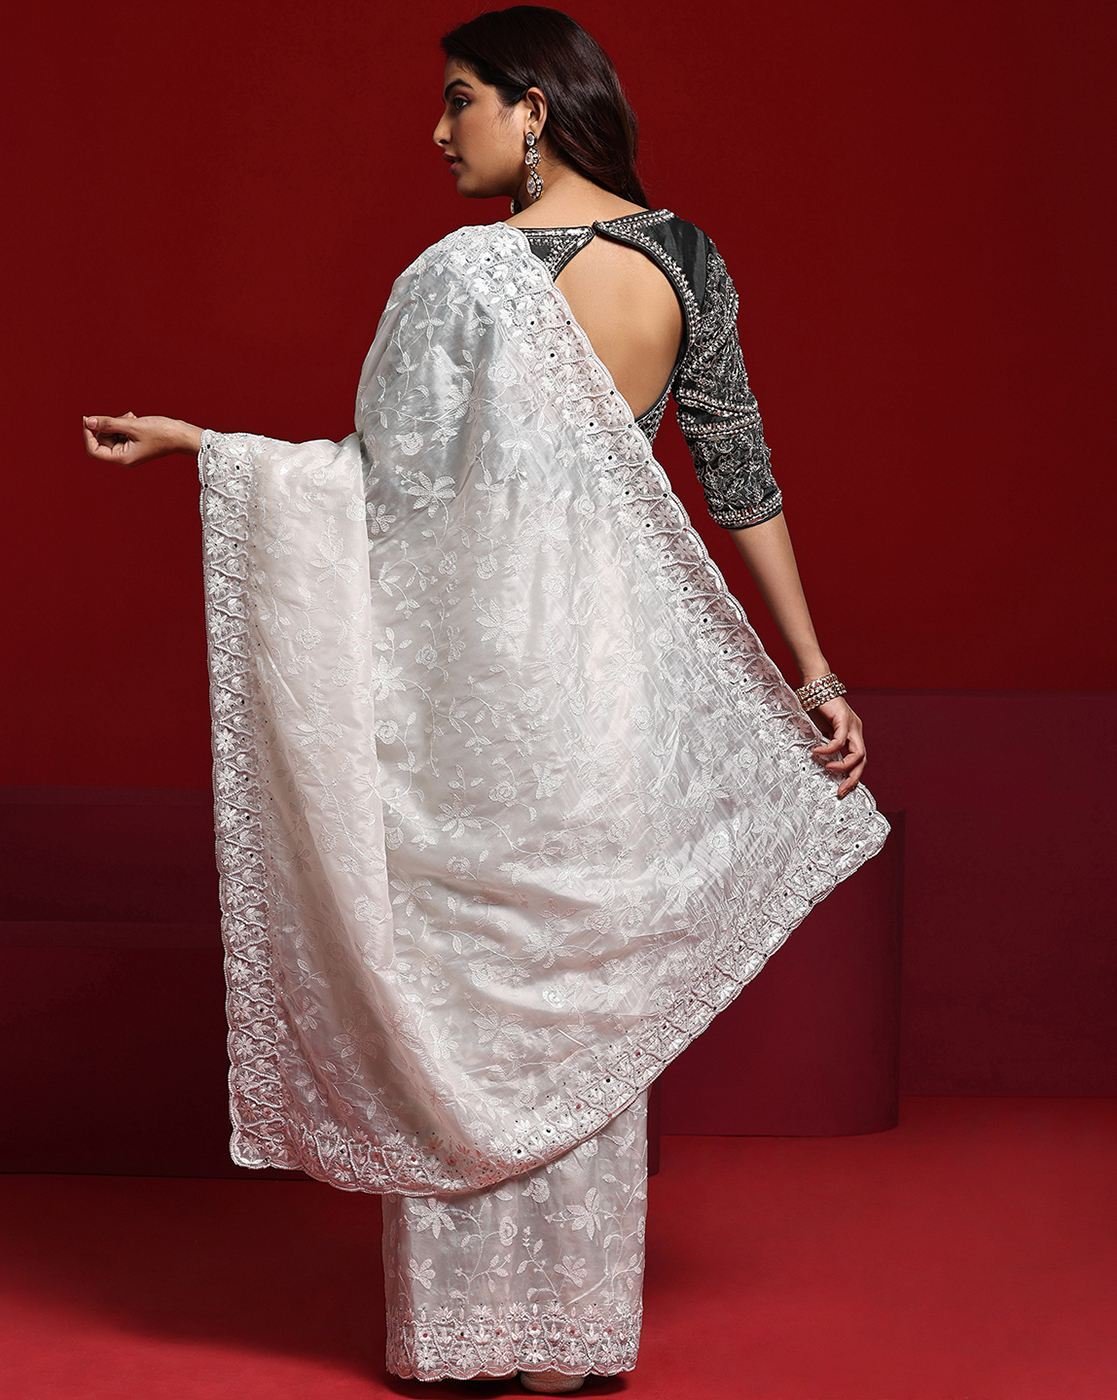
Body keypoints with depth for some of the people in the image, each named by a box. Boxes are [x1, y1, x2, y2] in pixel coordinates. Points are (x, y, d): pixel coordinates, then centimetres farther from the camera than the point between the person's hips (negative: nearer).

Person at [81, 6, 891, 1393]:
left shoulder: (465, 273, -15)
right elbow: (742, 480, 6)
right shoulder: (688, 260, 3)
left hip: (481, 669, -5)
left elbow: (388, 482, -12)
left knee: (469, 980, 6)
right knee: (592, 990, 14)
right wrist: (815, 676, 11)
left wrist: (188, 441, -3)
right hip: (619, 662, 6)